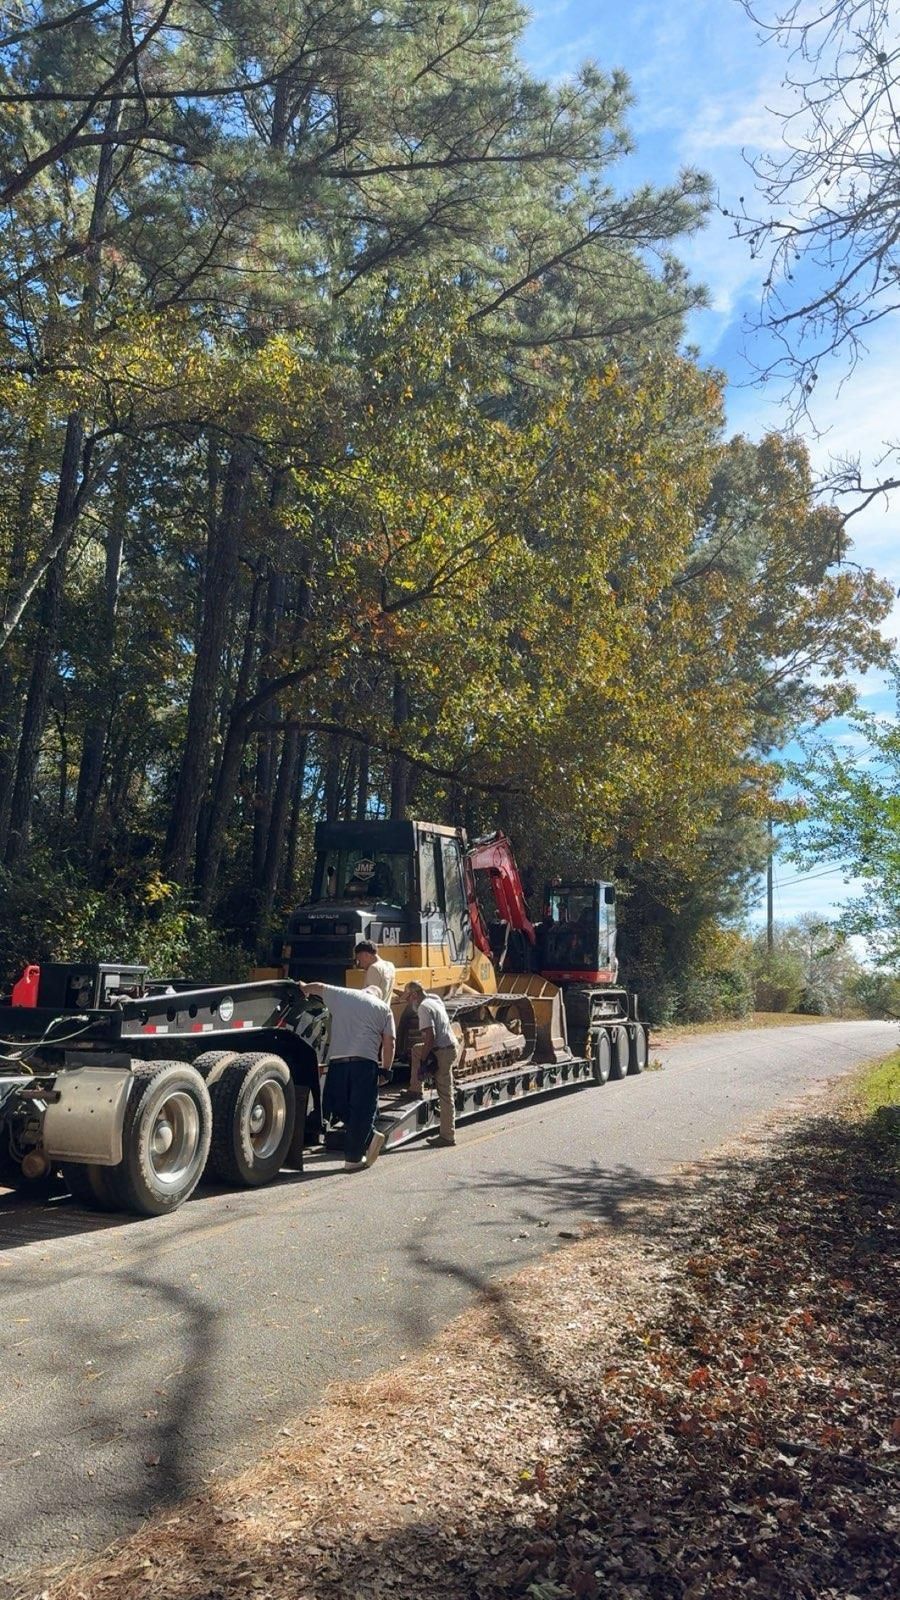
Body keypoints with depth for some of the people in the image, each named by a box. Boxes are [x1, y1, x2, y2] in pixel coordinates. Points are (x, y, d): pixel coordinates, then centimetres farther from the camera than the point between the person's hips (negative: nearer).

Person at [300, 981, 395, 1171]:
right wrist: (386, 1069, 13)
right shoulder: (384, 1009, 14)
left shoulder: (341, 995, 18)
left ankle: (369, 1137, 14)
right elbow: (389, 1042, 7)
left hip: (337, 1061, 1)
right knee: (361, 1110, 5)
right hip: (364, 1062, -1)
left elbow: (319, 987, 35)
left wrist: (303, 988, 54)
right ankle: (353, 1159, 8)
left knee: (339, 1107, 18)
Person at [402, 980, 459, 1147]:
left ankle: (448, 1136, 4)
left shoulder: (424, 1007, -13)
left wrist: (422, 1061, -16)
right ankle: (415, 1090, 23)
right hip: (451, 1047, 9)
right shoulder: (435, 1001, 13)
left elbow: (430, 1036, -20)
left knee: (445, 1096, -2)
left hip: (443, 1053, -9)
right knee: (415, 1050, 24)